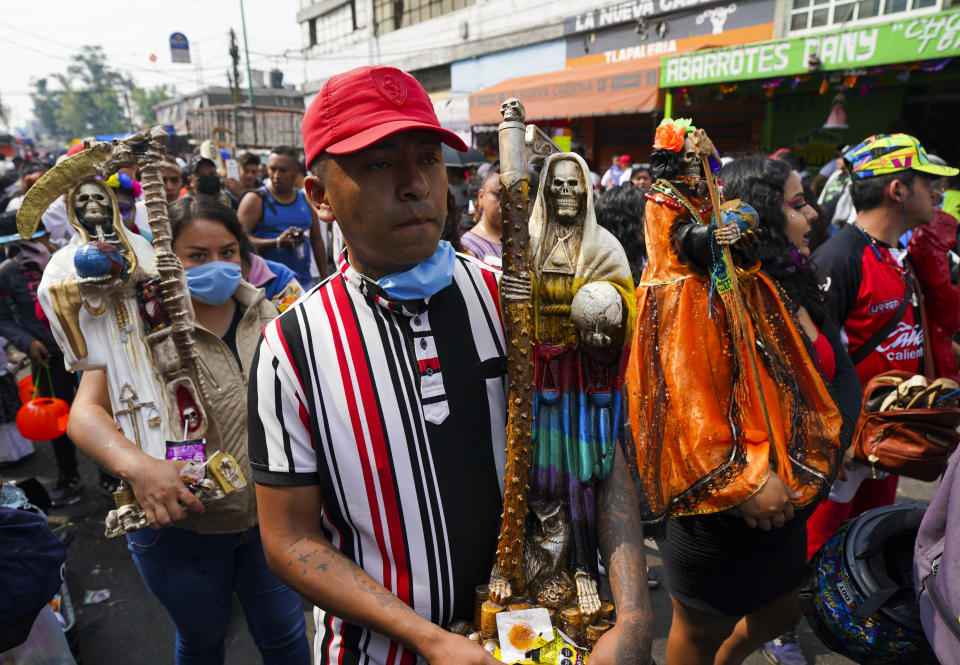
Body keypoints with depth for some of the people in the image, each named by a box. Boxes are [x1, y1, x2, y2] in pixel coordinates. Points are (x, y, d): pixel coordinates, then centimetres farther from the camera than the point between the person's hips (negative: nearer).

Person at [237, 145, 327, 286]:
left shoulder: (306, 200, 13)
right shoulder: (254, 199, 1)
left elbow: (317, 241, 16)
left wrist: (324, 278, 12)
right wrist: (277, 242, -21)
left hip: (303, 280, 4)